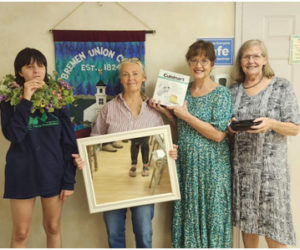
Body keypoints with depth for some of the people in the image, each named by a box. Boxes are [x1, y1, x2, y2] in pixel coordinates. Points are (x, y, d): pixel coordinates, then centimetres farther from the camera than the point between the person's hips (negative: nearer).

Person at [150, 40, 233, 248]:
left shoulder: (221, 94, -8)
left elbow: (218, 134, -17)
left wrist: (186, 115, -17)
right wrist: (165, 111, 1)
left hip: (211, 166, -5)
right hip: (185, 164, 5)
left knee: (210, 213, 5)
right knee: (186, 213, 12)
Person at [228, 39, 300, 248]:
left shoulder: (281, 86, -2)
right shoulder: (234, 90, 8)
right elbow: (225, 129, 15)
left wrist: (271, 123, -21)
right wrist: (231, 126, -7)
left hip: (271, 166, -3)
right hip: (241, 166, 4)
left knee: (274, 228, 0)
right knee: (247, 222, 13)